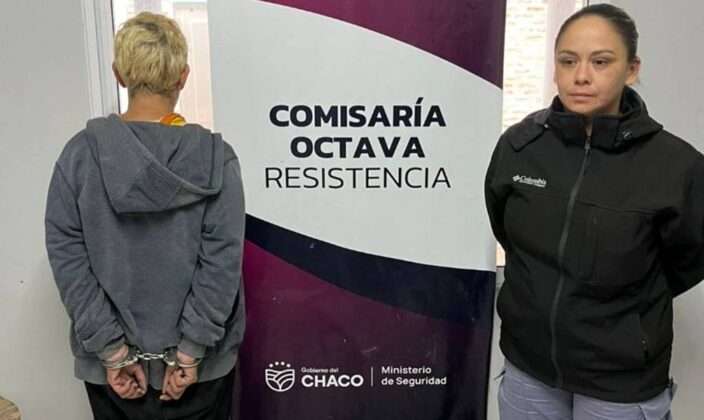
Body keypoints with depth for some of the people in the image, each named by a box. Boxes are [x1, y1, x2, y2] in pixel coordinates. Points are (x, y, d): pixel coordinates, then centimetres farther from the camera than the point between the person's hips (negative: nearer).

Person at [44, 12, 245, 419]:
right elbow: (222, 262, -17)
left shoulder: (80, 153, -8)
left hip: (110, 364, 1)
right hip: (199, 362, -1)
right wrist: (189, 351, -12)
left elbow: (67, 256, -11)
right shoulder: (215, 158, -12)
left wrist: (113, 350, -8)